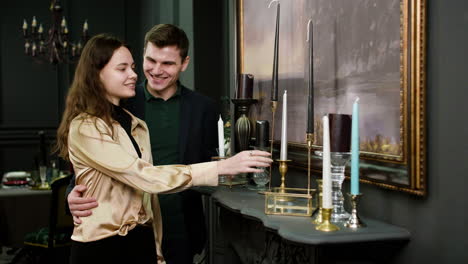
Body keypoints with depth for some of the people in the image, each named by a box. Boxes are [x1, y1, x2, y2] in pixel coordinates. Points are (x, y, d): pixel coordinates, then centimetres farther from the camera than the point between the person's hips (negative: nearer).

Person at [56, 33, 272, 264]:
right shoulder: (84, 128, -14)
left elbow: (147, 192, 11)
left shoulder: (137, 126, 9)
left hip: (142, 242, 6)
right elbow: (146, 177, -23)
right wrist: (221, 167, -25)